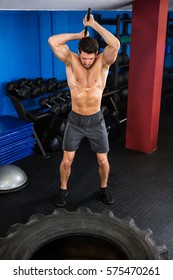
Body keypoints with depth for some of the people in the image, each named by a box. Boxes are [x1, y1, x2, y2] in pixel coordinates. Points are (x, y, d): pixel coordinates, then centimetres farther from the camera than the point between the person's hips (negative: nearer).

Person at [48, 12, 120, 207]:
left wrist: (93, 24, -23)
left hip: (96, 120, 0)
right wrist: (77, 35, -14)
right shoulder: (71, 61, -8)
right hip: (75, 120, 0)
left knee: (103, 161, 8)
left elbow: (115, 44, -30)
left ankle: (104, 188, 35)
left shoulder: (103, 63, -10)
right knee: (67, 160, 6)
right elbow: (52, 41, -22)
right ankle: (63, 189, 31)